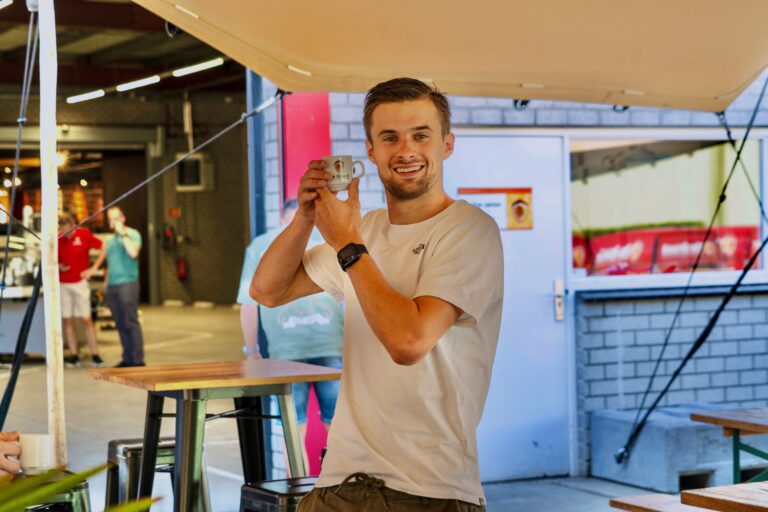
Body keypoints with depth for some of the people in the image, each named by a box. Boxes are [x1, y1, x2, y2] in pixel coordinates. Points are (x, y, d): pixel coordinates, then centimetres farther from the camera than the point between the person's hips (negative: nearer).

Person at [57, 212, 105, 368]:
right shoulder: (57, 238, 0)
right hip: (63, 285, 3)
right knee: (67, 320, 3)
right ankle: (74, 356, 8)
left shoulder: (84, 235, -8)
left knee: (86, 319, -3)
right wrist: (59, 266, -9)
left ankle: (95, 355, -1)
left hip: (80, 282, -3)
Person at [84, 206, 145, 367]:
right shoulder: (109, 241, 21)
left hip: (127, 283, -7)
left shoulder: (133, 234, 1)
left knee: (131, 322, -11)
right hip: (112, 286, 7)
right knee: (120, 324, 6)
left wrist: (122, 233, -11)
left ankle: (138, 359, -11)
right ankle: (127, 359, 10)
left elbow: (133, 252, -18)